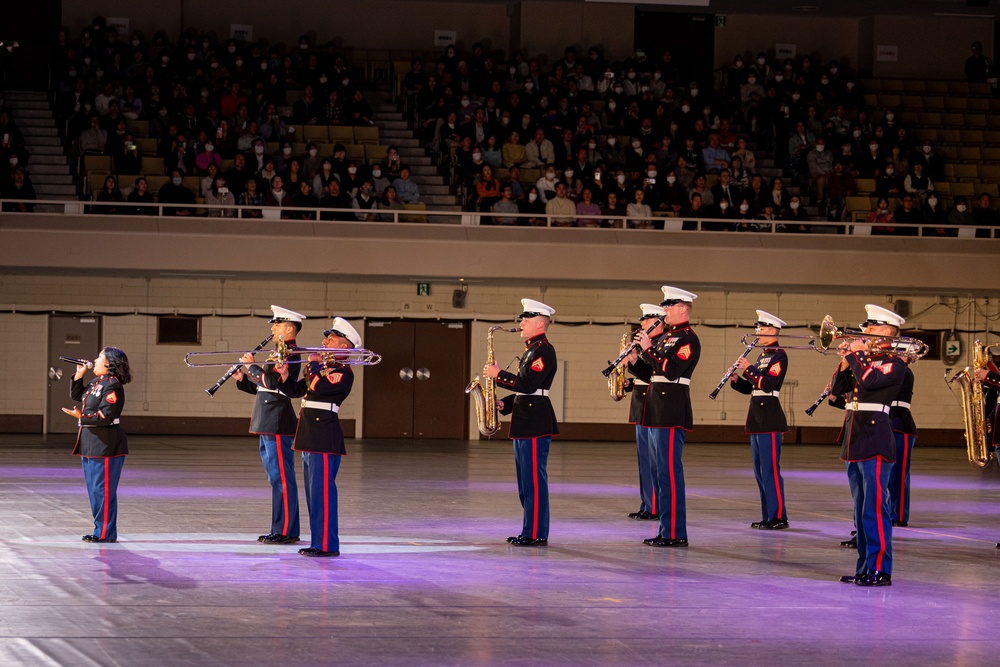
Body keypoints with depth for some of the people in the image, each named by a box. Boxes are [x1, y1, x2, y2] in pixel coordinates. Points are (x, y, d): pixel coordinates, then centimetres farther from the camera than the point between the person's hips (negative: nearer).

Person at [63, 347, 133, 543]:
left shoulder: (112, 386, -15)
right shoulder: (96, 383, 15)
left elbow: (105, 416, -21)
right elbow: (76, 395, 29)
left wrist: (82, 417, -19)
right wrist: (78, 376, 17)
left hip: (105, 444, -10)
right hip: (91, 444, 10)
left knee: (103, 490, -7)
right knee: (93, 489, 14)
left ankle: (105, 533, -3)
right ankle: (100, 530, 21)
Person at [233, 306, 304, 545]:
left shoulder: (290, 354, -12)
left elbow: (272, 382, -24)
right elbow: (265, 387, 22)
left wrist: (252, 367, -13)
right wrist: (243, 378, 8)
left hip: (277, 424, -11)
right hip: (268, 424, 11)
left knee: (281, 477, -8)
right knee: (278, 477, 12)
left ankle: (284, 531, -7)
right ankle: (287, 530, 15)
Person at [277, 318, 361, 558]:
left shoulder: (343, 372, -9)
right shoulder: (322, 367, 19)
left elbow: (317, 387, -24)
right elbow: (293, 391, 19)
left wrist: (313, 365, -9)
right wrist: (284, 374, 1)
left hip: (325, 437, -10)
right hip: (309, 437, 10)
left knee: (322, 491, -10)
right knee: (314, 492, 12)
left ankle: (327, 545, -9)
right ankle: (318, 541, 17)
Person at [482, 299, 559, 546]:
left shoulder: (544, 350, -12)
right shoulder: (531, 350, 19)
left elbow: (527, 384, -22)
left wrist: (498, 375, -15)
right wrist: (504, 404, 11)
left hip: (536, 424, -11)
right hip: (524, 423, 11)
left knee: (534, 479, -9)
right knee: (526, 480, 13)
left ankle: (536, 534, -7)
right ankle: (529, 531, 18)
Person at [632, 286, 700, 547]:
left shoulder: (688, 340, -10)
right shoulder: (665, 337, 19)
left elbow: (671, 371, -22)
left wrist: (648, 350, -16)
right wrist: (635, 360, 6)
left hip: (672, 413, -10)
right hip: (656, 412, 10)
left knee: (669, 471, -10)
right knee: (659, 470, 11)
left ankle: (675, 533, -9)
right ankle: (666, 529, 16)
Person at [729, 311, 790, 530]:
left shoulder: (779, 356, -9)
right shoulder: (762, 356, 18)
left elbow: (768, 384, -20)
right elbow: (750, 387, 20)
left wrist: (748, 369, -18)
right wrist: (736, 379, 3)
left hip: (769, 419, -10)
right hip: (757, 419, 10)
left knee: (770, 469, -10)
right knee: (760, 470, 10)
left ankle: (778, 516, -9)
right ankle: (768, 516, 14)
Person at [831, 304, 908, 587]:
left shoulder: (894, 363, -8)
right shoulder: (865, 358, 16)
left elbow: (867, 382, -24)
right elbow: (838, 388, 12)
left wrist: (856, 354, -12)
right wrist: (846, 360, -1)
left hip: (875, 443, -9)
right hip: (855, 443, 9)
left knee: (875, 510, -10)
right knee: (861, 510, 12)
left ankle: (880, 570, -9)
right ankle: (864, 568, 16)